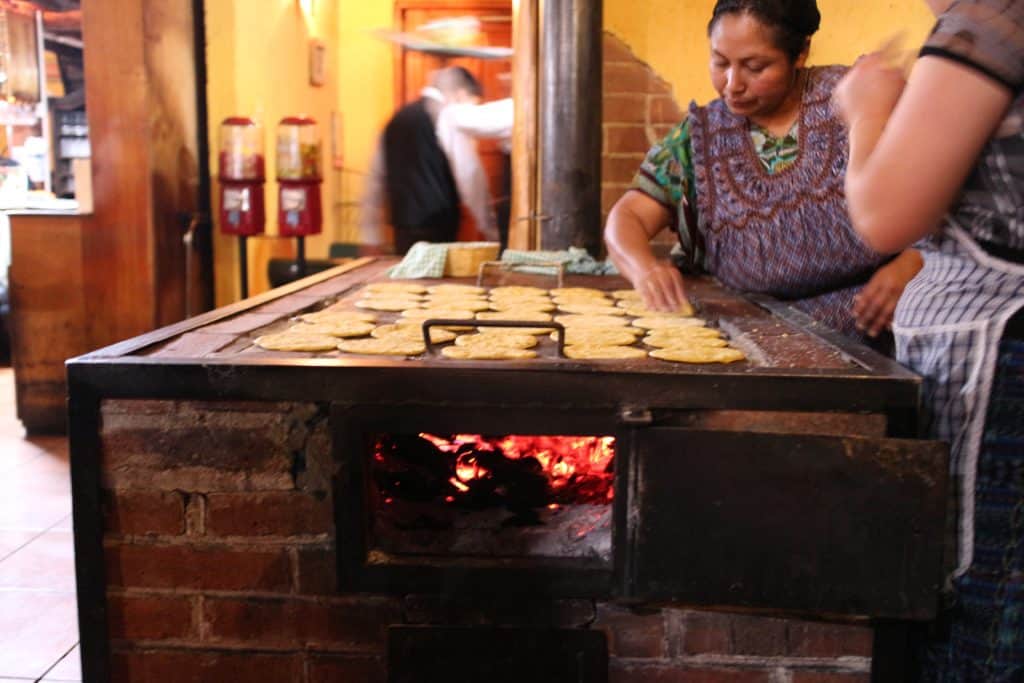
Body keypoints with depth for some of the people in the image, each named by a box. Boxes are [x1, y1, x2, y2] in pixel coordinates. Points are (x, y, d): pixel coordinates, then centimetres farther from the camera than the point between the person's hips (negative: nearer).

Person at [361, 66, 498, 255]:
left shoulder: (398, 118, 17)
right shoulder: (448, 116, -4)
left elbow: (377, 177, 18)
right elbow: (468, 175, -12)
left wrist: (372, 237, 21)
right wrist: (490, 230, -8)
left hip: (402, 229, 7)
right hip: (436, 227, -7)